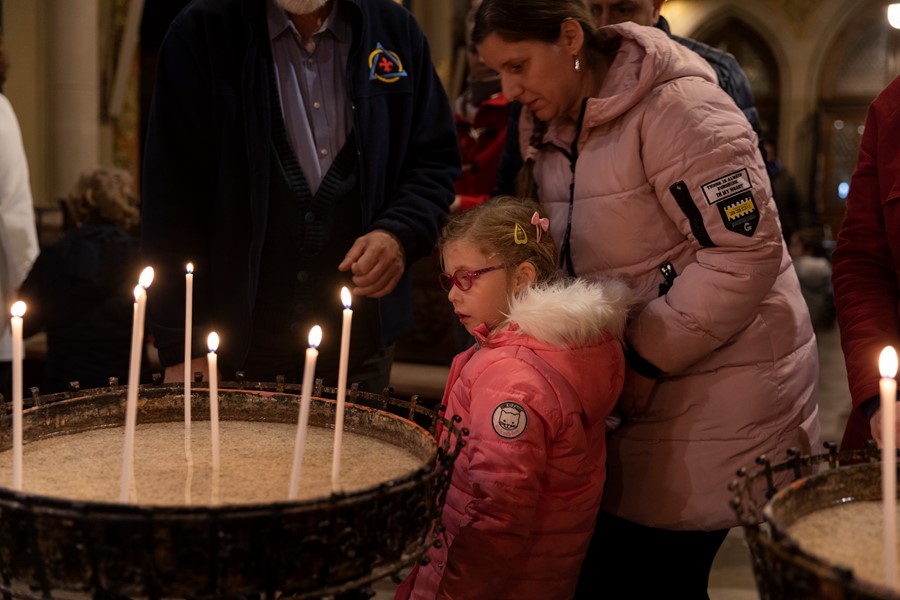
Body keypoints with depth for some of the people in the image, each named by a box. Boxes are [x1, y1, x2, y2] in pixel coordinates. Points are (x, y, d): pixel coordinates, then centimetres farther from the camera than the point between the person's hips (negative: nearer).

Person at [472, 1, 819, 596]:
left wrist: (646, 358, -16)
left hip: (720, 385, -7)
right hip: (633, 389, 8)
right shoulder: (550, 132, 10)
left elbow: (749, 248, -21)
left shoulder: (677, 107, -16)